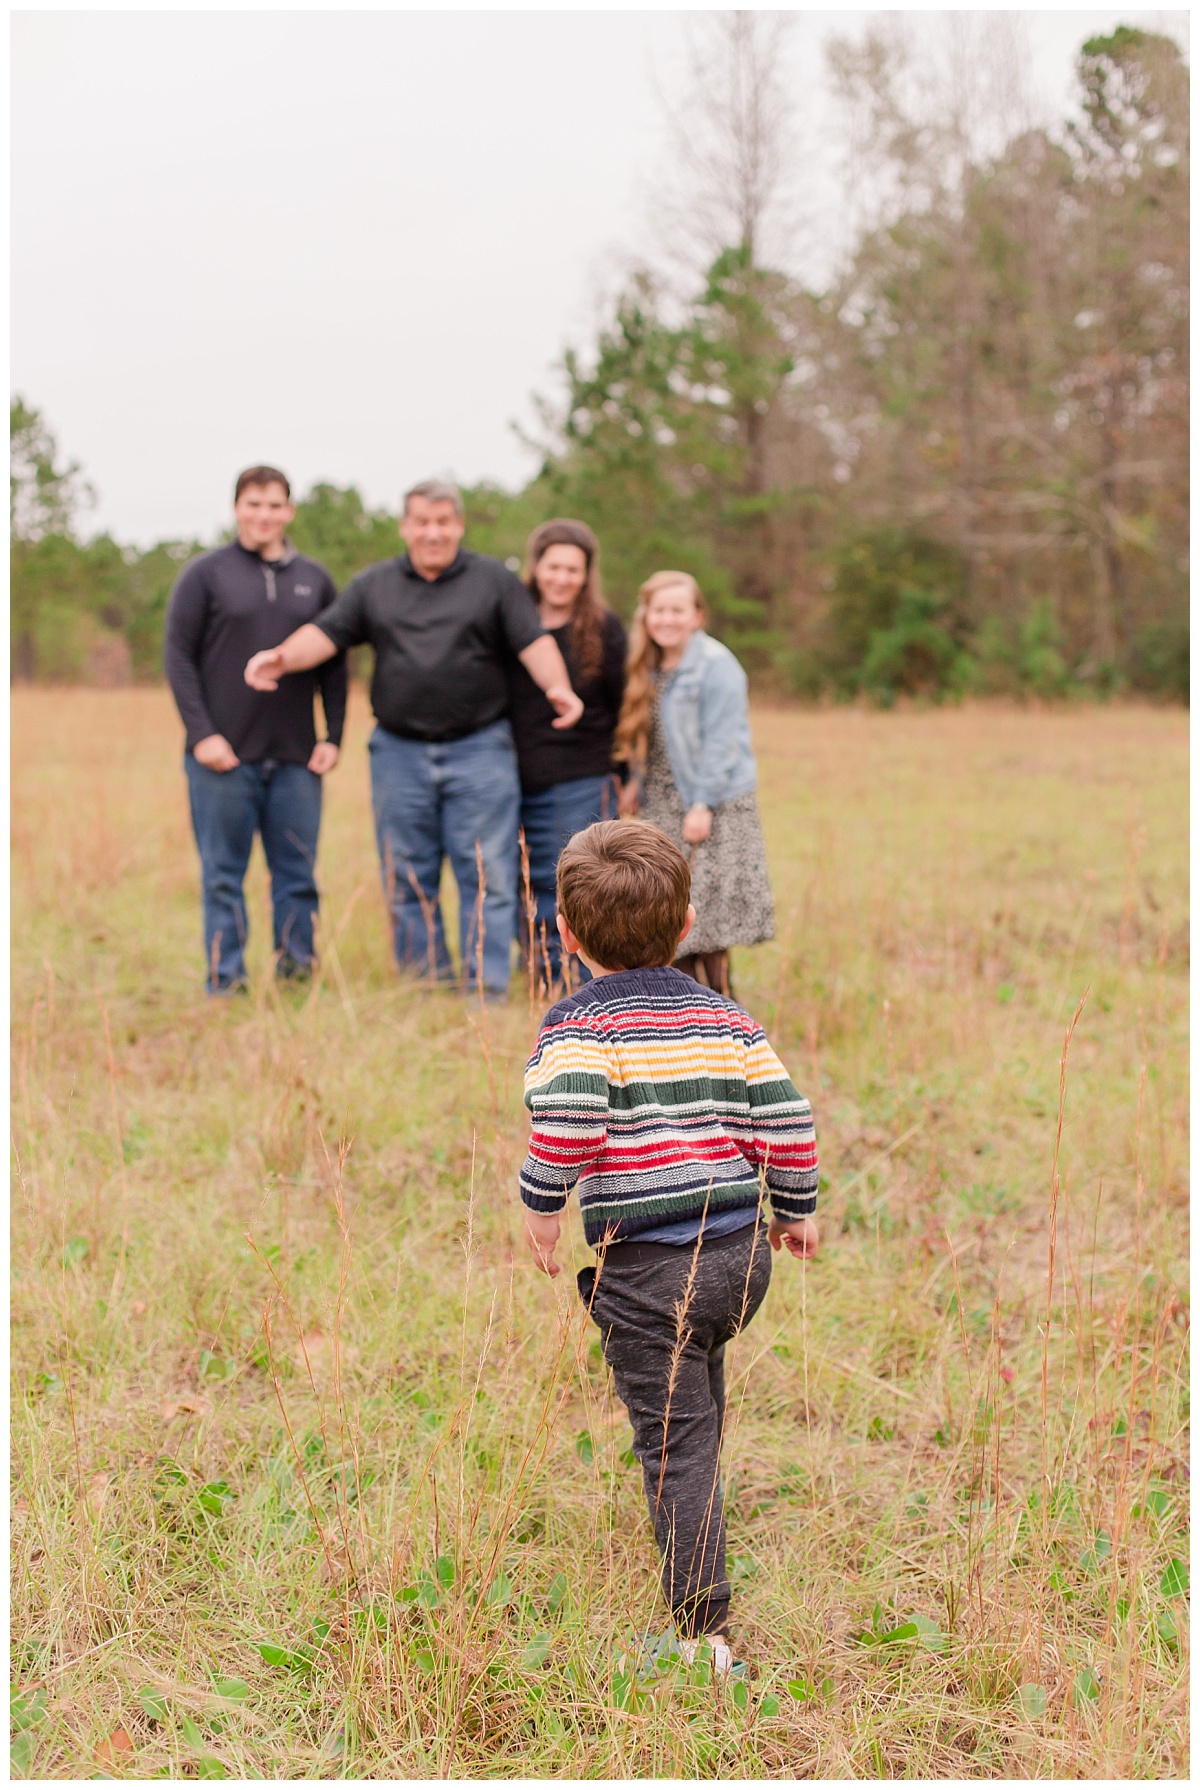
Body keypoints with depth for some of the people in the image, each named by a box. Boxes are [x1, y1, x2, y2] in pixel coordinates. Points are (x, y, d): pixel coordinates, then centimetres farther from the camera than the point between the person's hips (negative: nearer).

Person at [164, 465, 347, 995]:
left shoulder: (314, 580, 12)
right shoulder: (205, 574, 3)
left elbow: (334, 666, 14)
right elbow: (178, 656, -1)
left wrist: (333, 736, 3)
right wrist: (201, 733, -10)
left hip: (296, 758, 3)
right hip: (224, 754, -2)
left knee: (298, 874, 4)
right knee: (223, 876, 2)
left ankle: (298, 972, 12)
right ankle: (225, 984, 8)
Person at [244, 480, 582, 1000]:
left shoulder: (495, 581, 6)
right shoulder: (372, 586, 12)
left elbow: (534, 641, -3)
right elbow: (326, 633, 3)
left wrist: (558, 688, -22)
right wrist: (281, 658, -16)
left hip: (479, 749, -2)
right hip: (399, 752, 2)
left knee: (486, 874, -5)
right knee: (407, 879, 5)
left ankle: (488, 989, -1)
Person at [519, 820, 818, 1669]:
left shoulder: (578, 1026, -8)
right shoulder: (728, 1020, 8)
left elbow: (568, 1118, -26)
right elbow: (784, 1119, 4)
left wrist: (542, 1204, -12)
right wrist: (797, 1210, 17)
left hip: (643, 1266, -6)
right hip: (741, 1250, 6)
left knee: (677, 1441, -3)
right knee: (700, 1389, 32)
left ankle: (703, 1629, -1)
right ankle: (694, 1523, 52)